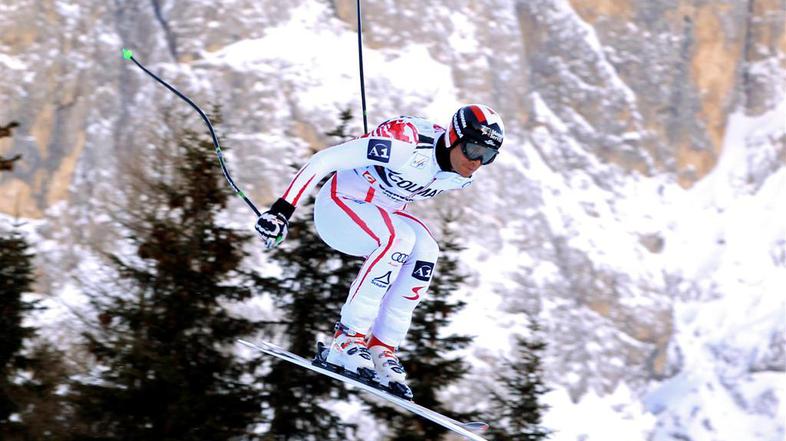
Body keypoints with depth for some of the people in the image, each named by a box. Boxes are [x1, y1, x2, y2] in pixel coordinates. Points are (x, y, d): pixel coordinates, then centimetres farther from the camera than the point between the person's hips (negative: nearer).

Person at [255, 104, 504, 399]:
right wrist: (282, 209, -33)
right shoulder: (406, 144, -32)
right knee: (399, 238, -32)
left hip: (382, 214, 7)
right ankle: (347, 339, -26)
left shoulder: (461, 178, -8)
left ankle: (382, 349, -15)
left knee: (425, 250, -20)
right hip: (337, 206, -7)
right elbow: (325, 159, -29)